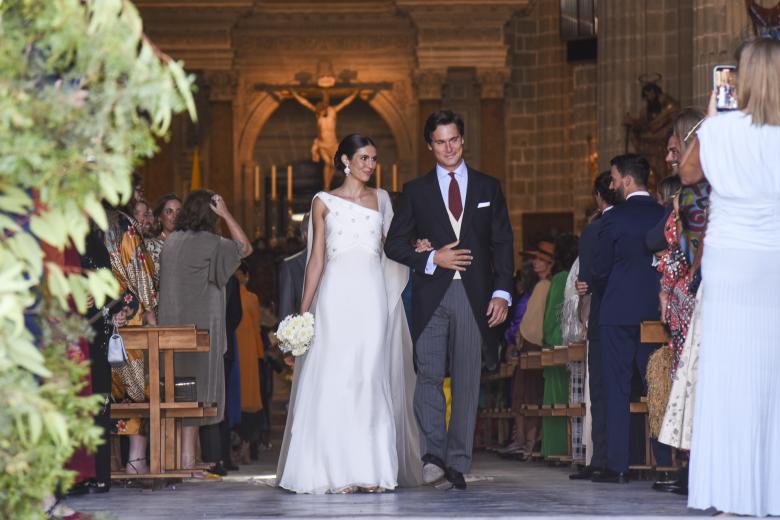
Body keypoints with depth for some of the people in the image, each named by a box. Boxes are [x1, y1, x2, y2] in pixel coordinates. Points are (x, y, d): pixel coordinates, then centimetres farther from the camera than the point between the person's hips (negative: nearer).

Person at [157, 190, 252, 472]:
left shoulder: (171, 242, 8)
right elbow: (245, 248, 3)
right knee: (195, 387, -4)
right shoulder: (209, 243, -11)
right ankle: (187, 455, -6)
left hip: (171, 325, 6)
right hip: (199, 326, -6)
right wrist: (227, 214, 2)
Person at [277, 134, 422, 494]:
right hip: (337, 294, -2)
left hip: (373, 295, 2)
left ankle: (372, 469, -1)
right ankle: (337, 471, -6)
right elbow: (316, 258, 8)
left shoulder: (380, 199, 15)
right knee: (333, 380, -8)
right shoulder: (324, 202, 9)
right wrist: (304, 309, 3)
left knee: (371, 379, -2)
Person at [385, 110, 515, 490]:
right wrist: (432, 259, -8)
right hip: (431, 296, -1)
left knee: (467, 382, 1)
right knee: (429, 375, -14)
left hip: (474, 297, 1)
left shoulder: (488, 188, 12)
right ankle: (433, 455, -20)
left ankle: (457, 464, 5)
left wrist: (502, 293, -2)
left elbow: (502, 245, 9)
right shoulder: (416, 191, 11)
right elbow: (394, 244, 8)